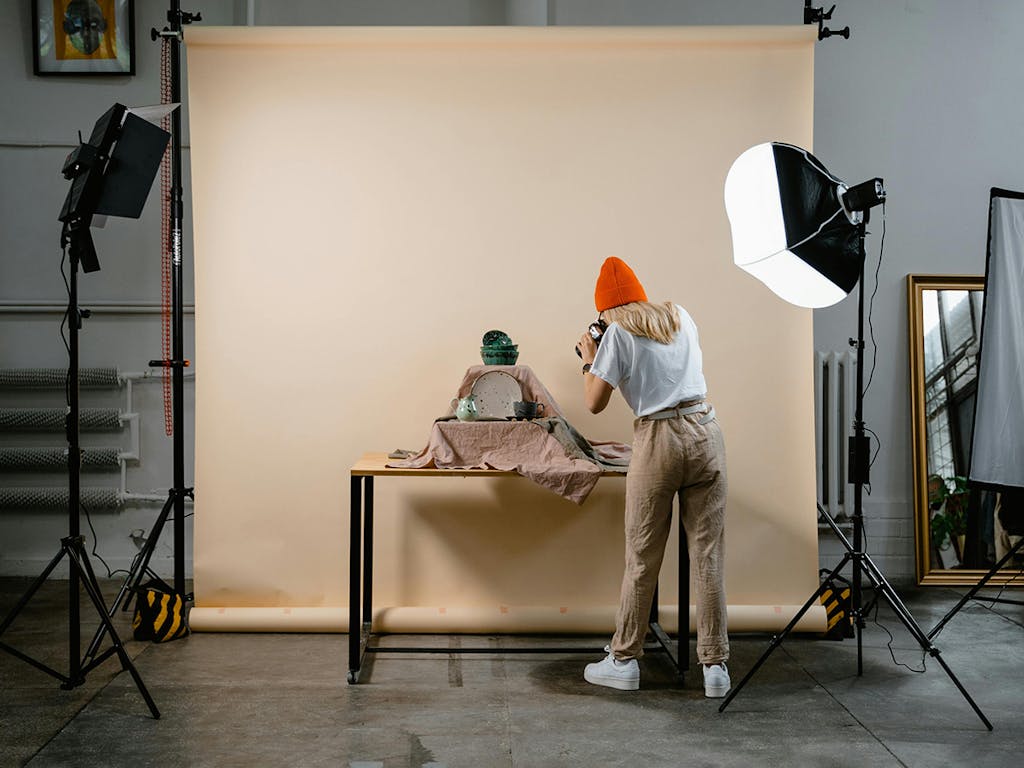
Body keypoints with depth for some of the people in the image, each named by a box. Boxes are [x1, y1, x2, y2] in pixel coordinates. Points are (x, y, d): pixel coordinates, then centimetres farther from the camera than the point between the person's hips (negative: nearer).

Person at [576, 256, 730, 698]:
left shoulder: (619, 332, 0)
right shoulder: (680, 317, 17)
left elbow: (594, 404, 0)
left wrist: (589, 360, 15)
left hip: (658, 439, -4)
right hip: (705, 431, 5)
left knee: (642, 558, 6)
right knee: (708, 555, 5)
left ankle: (624, 661, 17)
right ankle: (715, 668, 9)